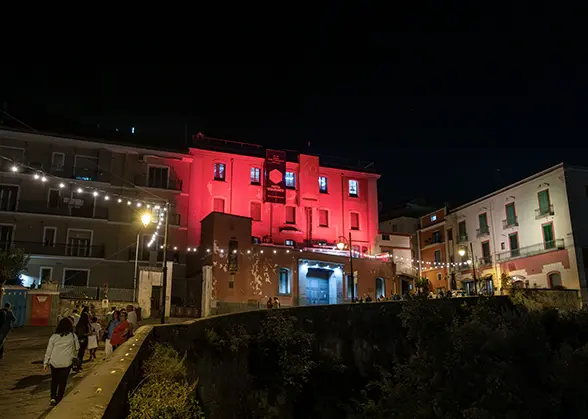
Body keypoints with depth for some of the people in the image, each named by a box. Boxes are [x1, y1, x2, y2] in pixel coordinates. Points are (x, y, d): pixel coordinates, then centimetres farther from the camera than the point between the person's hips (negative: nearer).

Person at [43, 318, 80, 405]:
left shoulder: (54, 336, -3)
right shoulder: (73, 336, -4)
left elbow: (48, 351, -1)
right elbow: (77, 348, 8)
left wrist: (46, 363, 6)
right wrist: (73, 356, 27)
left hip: (54, 362, 1)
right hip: (67, 363, -1)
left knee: (54, 380, 19)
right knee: (63, 381, 11)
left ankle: (53, 397, 10)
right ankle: (59, 399, 13)